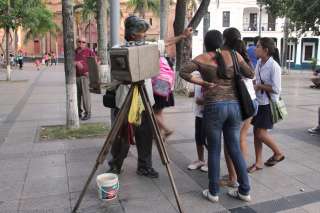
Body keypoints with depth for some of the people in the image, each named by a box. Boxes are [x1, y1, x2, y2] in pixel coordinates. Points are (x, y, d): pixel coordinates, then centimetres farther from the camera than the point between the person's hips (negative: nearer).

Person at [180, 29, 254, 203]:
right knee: (235, 148, 14)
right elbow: (251, 74, 12)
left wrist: (202, 82, -3)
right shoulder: (234, 55, 8)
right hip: (234, 106, 3)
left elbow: (183, 72, -10)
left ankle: (213, 192, 17)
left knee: (214, 150, 8)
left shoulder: (203, 58, 1)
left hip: (214, 107, -3)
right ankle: (244, 191, 22)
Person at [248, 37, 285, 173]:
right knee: (256, 132, 10)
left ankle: (278, 153, 24)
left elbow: (276, 89, -21)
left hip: (268, 105, -7)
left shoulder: (274, 67, -19)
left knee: (261, 133, -5)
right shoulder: (259, 63, 4)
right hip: (258, 102, 8)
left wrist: (258, 86, -16)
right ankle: (258, 163, 22)